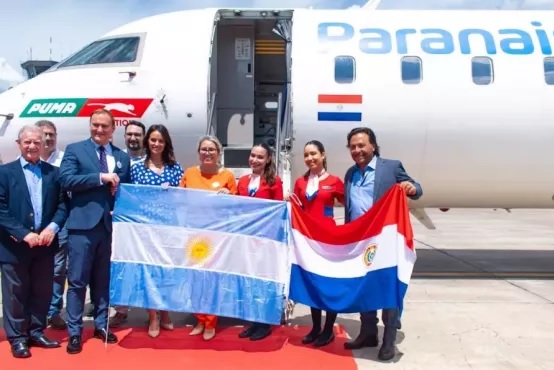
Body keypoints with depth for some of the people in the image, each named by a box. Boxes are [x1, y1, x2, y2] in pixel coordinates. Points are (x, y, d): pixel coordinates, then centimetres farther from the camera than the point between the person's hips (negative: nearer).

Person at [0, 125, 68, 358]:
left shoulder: (53, 173, 8)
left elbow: (63, 204, 5)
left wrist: (53, 227, -12)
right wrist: (24, 234, -16)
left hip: (45, 242, 3)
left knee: (42, 291, 10)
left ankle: (36, 332, 25)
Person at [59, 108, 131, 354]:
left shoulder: (123, 157, 13)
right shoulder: (74, 150, 2)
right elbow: (66, 180, -12)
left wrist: (120, 192, -6)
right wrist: (101, 177, -17)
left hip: (111, 226, 3)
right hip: (83, 225, -3)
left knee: (104, 279, 13)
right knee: (78, 281, 2)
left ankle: (101, 325, 26)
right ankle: (74, 332, 13)